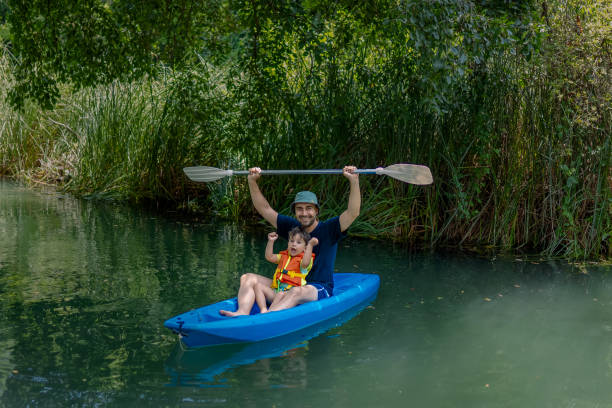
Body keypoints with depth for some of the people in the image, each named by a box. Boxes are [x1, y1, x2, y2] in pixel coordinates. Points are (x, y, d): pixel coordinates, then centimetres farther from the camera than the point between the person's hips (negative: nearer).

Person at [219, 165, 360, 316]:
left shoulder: (328, 229, -1)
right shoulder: (292, 227, 13)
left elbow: (352, 212, -15)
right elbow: (264, 209, 15)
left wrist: (354, 181, -26)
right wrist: (252, 181, 7)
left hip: (320, 290, -6)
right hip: (288, 286, 6)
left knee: (297, 291, -40)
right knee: (248, 278, -6)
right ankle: (242, 313, -35)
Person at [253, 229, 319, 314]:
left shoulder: (303, 258, 3)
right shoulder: (284, 256, 25)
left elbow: (305, 263, -21)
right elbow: (269, 257, 19)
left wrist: (310, 245, -26)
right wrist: (271, 241, 9)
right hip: (275, 292, 7)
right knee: (258, 286, -9)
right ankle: (263, 310, -24)